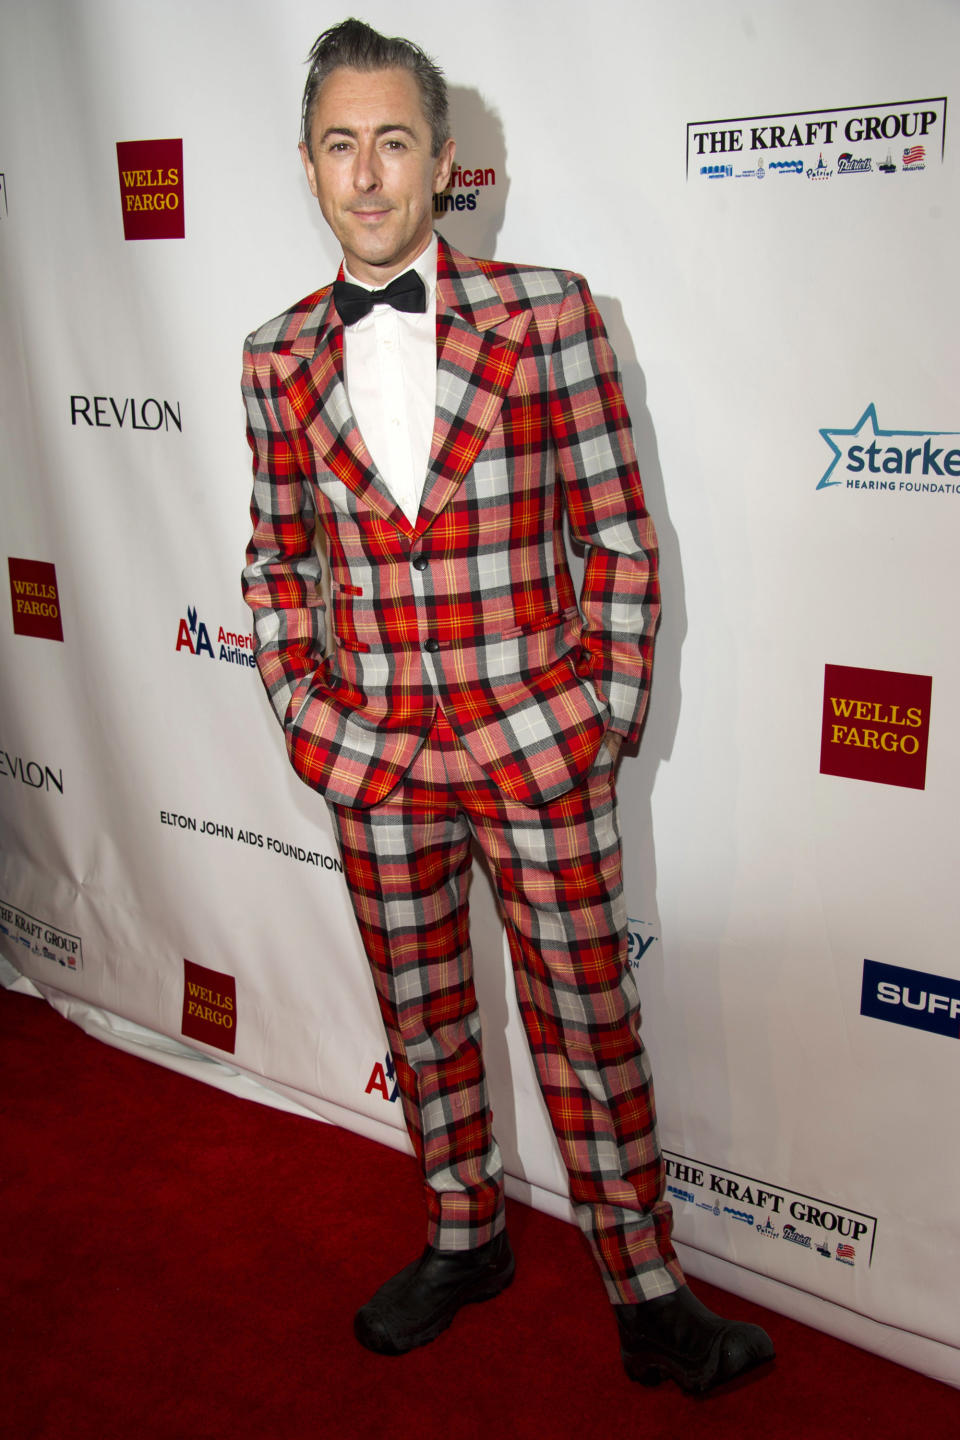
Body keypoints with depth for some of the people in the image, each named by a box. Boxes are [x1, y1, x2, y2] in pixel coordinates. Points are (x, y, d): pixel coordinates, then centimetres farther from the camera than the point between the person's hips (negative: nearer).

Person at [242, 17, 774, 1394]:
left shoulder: (544, 311, -5)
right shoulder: (279, 359, 4)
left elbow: (618, 528, -3)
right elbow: (276, 555, 12)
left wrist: (610, 709, -5)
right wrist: (299, 707, 3)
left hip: (537, 746, -2)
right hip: (372, 756, 3)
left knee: (588, 1024, 7)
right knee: (422, 1015, 17)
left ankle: (647, 1295, 27)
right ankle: (465, 1238, 40)